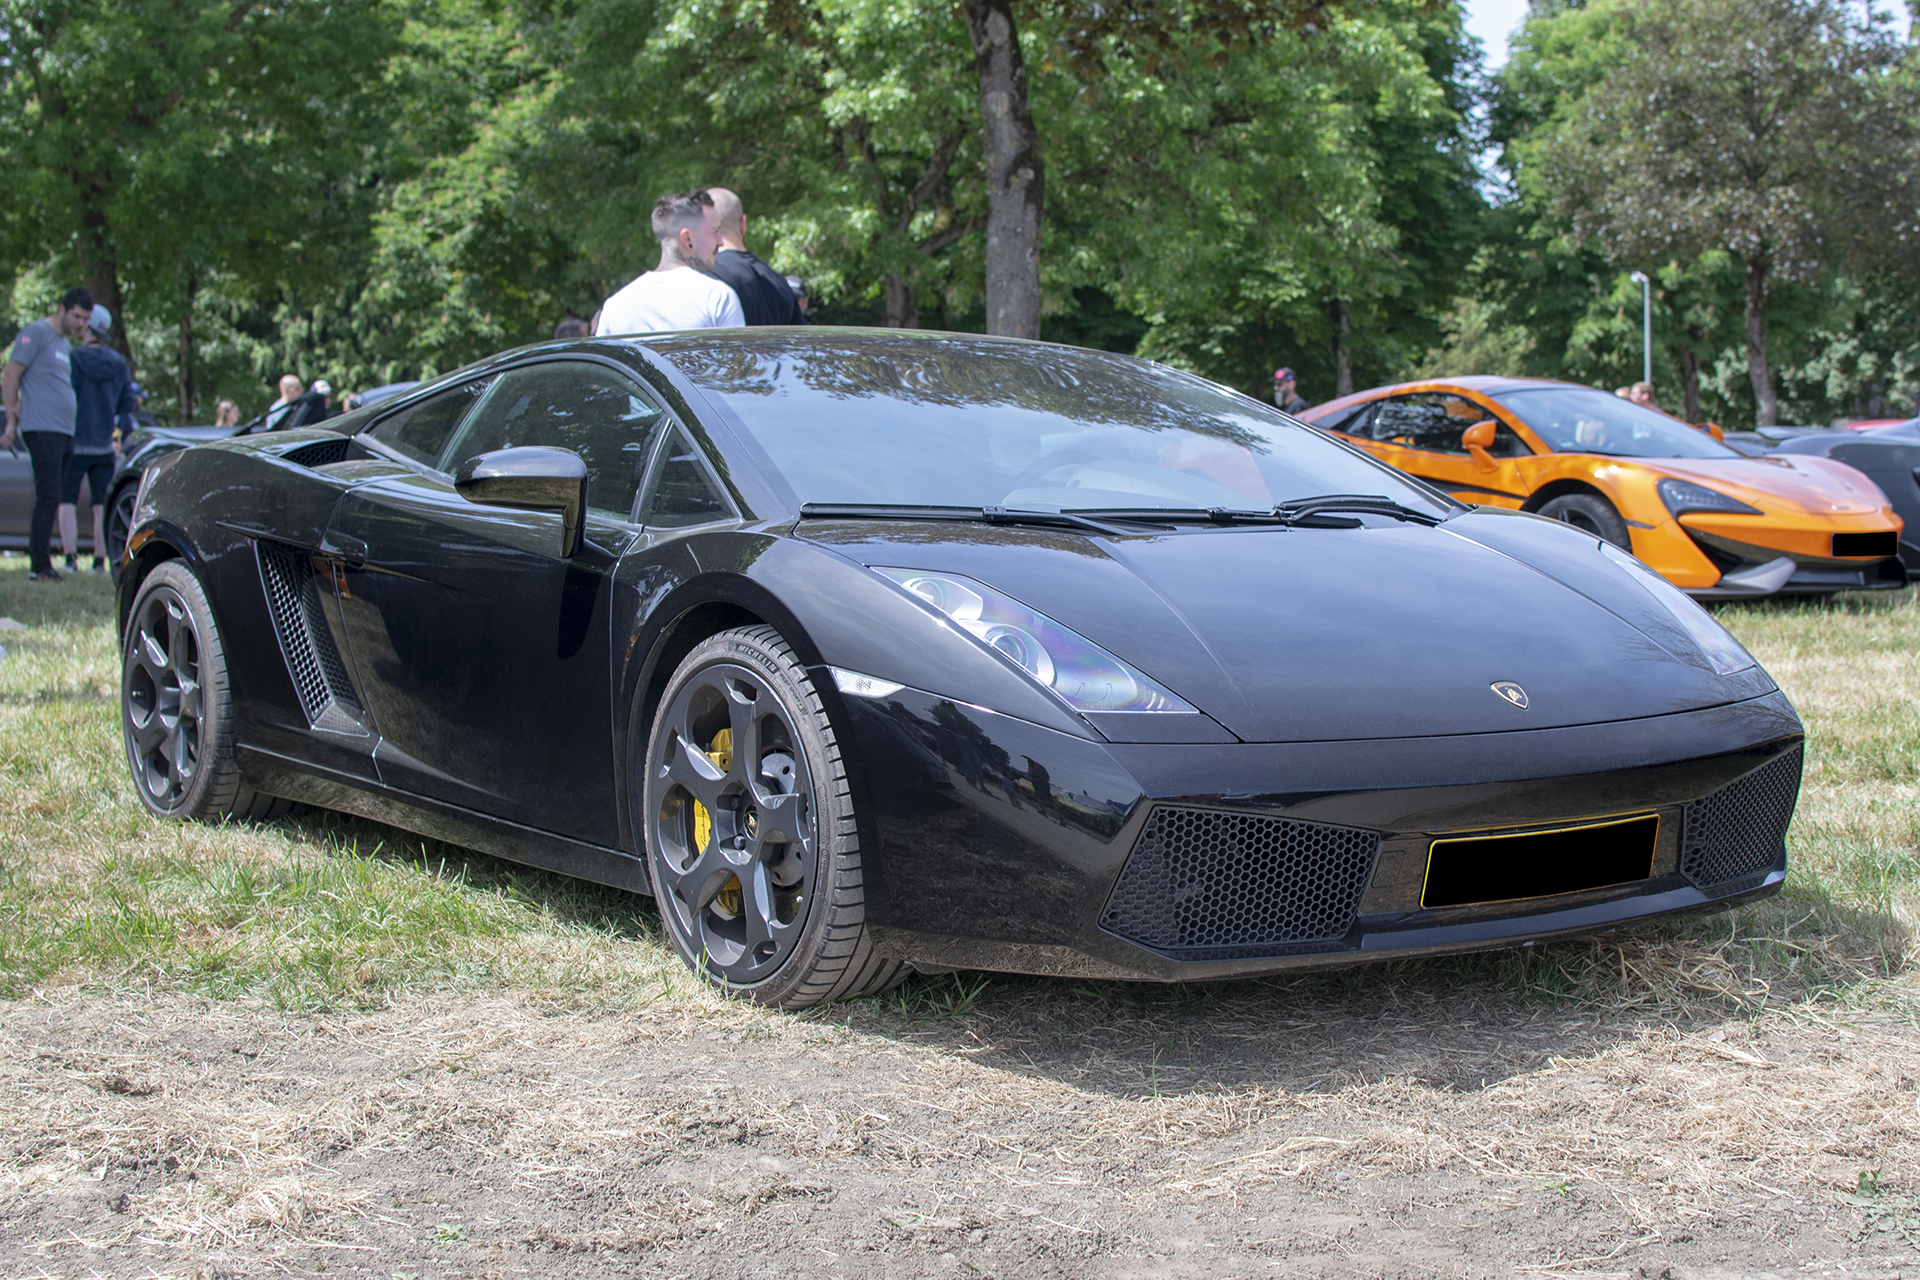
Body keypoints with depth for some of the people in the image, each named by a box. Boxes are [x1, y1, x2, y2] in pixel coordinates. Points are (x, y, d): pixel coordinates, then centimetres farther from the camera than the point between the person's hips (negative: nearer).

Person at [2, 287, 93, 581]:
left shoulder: (63, 342, 22)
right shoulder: (36, 333, -5)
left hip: (63, 433, 9)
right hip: (42, 430, -9)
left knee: (49, 501, 9)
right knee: (47, 498, -12)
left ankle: (39, 563, 13)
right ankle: (39, 567, -11)